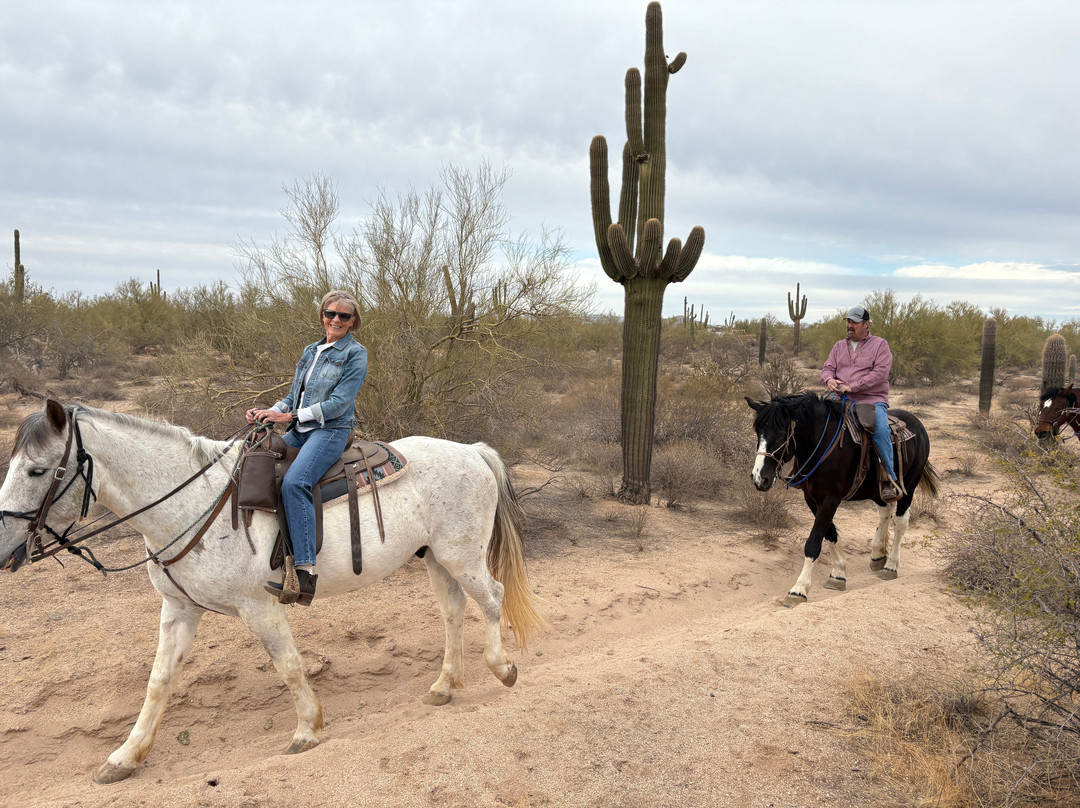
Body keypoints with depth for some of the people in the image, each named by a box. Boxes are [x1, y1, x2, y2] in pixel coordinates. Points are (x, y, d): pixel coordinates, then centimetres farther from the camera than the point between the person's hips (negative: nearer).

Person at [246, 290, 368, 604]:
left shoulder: (355, 354, -2)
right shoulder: (310, 351, 20)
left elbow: (338, 403, -12)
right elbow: (294, 396, 21)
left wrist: (290, 416, -15)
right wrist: (268, 413, 0)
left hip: (331, 431, -8)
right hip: (299, 433, 8)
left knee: (294, 482, -32)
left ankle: (305, 572, -36)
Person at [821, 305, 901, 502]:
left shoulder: (880, 344, 5)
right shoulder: (839, 346, 20)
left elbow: (880, 372, -9)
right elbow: (828, 368, 13)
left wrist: (853, 386, -19)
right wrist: (829, 379, -13)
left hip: (872, 400, -4)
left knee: (881, 430, -30)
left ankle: (889, 480, -22)